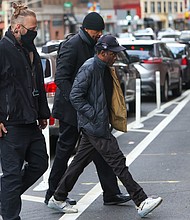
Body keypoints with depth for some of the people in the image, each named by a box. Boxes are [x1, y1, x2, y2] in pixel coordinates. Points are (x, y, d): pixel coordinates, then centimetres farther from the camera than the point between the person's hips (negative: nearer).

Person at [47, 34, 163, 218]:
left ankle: (58, 199, 21)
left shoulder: (105, 69, 13)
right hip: (94, 125, -10)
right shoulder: (89, 68, -16)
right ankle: (141, 202, -8)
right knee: (118, 161, -9)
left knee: (80, 161, 13)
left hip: (100, 124, 10)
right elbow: (75, 96, -19)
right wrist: (94, 116, -19)